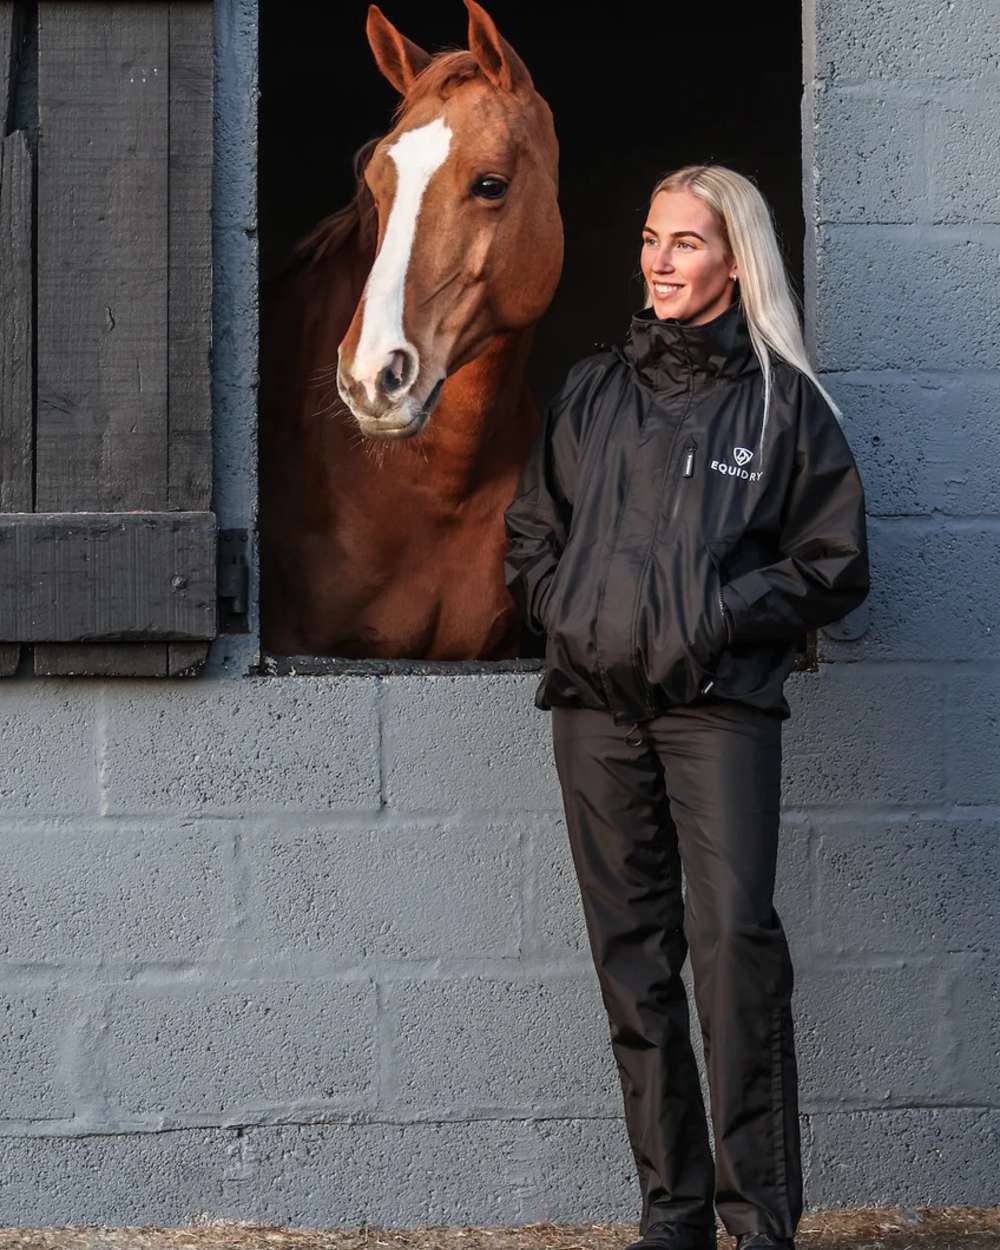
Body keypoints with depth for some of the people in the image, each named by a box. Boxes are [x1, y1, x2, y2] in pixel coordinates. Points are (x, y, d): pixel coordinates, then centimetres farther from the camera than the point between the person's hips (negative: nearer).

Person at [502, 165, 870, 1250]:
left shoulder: (781, 399, 4)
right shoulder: (592, 392, 15)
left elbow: (834, 564, 4)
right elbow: (529, 531, 21)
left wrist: (721, 616, -7)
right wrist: (565, 611, 4)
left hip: (720, 702, -4)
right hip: (595, 704, 4)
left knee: (733, 940, -15)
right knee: (631, 953, 4)